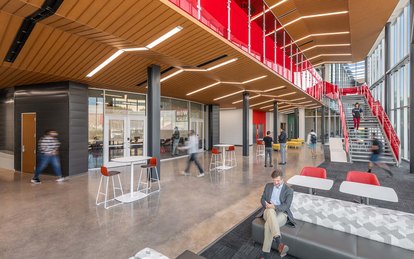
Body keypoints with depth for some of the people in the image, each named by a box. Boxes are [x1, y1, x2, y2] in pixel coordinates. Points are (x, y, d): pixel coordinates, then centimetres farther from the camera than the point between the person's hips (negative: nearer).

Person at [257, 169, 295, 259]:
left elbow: (286, 206, -7)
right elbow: (262, 199, 14)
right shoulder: (268, 186, 15)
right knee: (270, 211, -40)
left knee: (268, 224, -37)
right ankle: (279, 243, -51)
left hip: (281, 213, -2)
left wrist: (274, 207, -26)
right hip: (268, 212, 2)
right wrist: (266, 205, -12)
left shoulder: (289, 190, 4)